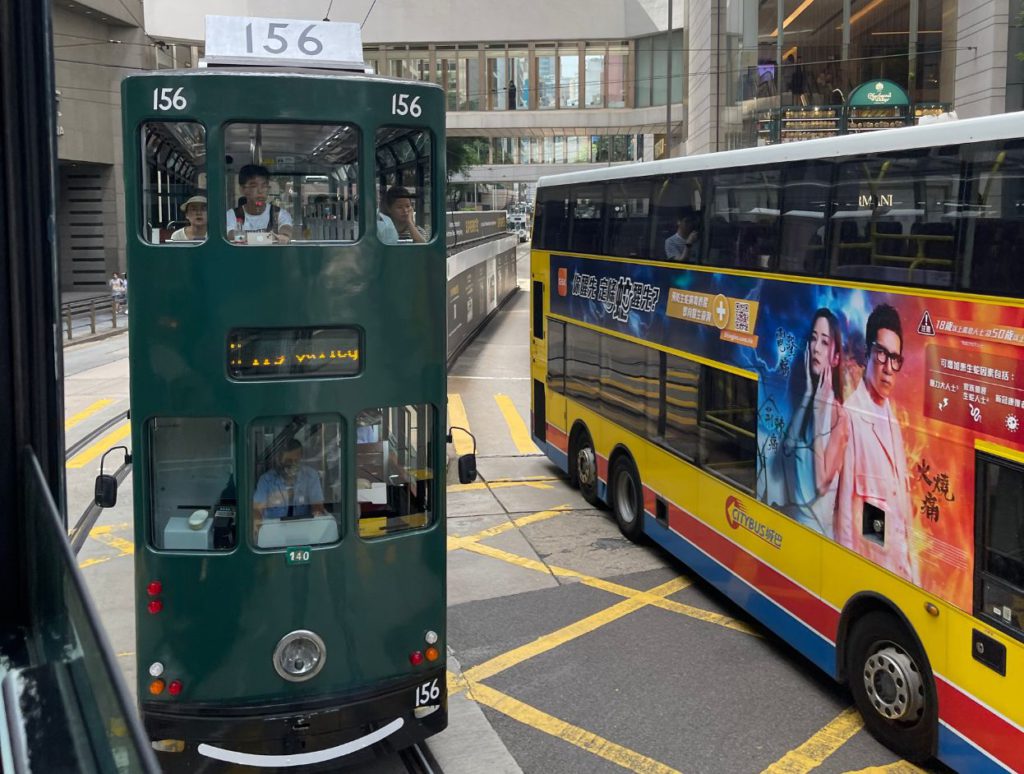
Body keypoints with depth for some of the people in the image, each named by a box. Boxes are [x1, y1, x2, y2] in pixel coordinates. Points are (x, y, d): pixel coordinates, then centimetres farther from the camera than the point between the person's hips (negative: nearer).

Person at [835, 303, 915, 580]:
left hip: (901, 563, 8)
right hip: (866, 557, -8)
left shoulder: (893, 420, 13)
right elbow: (847, 505, -17)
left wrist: (909, 565, 17)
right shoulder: (852, 414, -16)